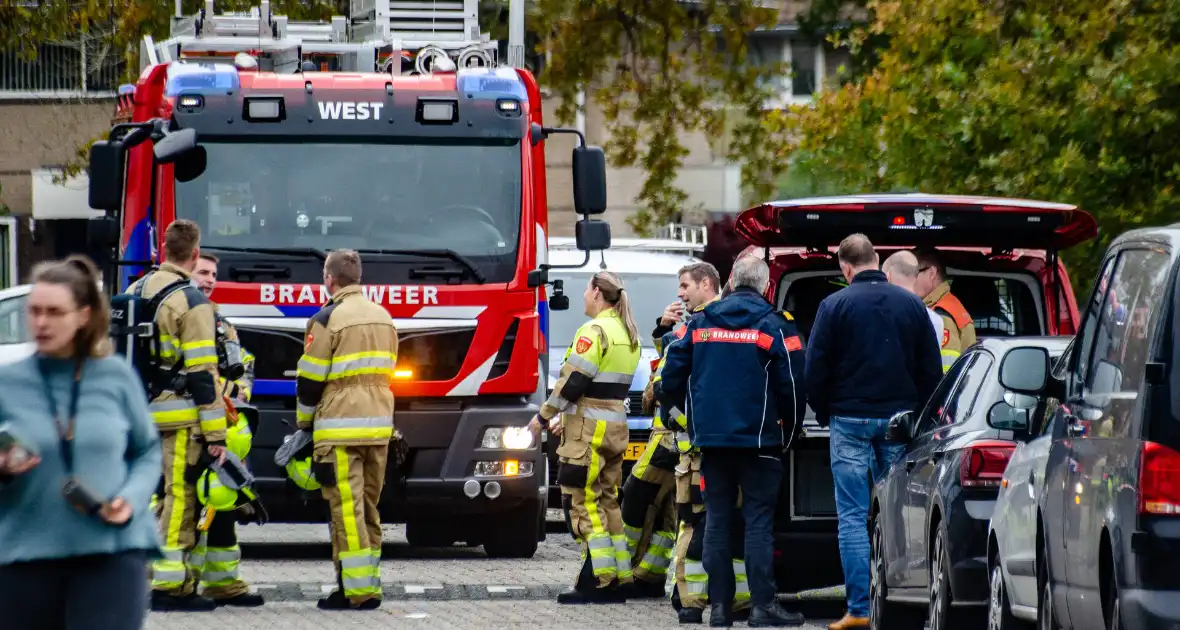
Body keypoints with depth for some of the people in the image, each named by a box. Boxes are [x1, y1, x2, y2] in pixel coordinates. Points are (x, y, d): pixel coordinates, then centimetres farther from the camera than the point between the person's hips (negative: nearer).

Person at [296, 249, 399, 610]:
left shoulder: (328, 319, -8)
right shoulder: (383, 318, 14)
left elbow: (310, 380, -6)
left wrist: (304, 421, 8)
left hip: (341, 428, -7)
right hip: (379, 427, 7)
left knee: (347, 510, -7)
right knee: (369, 509, 14)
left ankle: (357, 590, -12)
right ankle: (369, 585, 16)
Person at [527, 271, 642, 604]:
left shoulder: (595, 331, -15)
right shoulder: (628, 334, 13)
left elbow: (574, 381, -19)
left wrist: (544, 415, -6)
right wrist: (567, 418, 21)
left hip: (588, 430, -9)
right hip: (616, 427, 9)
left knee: (583, 503, -6)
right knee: (608, 503, 13)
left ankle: (598, 581, -11)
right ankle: (619, 579, 12)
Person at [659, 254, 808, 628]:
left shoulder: (701, 323, 6)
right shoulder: (774, 326, -6)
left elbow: (672, 377, 7)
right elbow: (792, 386, -7)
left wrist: (692, 420, 20)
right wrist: (790, 433, 8)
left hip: (711, 438, 3)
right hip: (758, 439, -3)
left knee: (717, 520, 7)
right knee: (758, 520, -3)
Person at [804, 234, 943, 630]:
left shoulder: (835, 305, -6)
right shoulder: (912, 305, 4)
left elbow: (815, 369, -5)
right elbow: (931, 370, 8)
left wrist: (823, 413, 10)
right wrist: (920, 415, 18)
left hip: (851, 420, -3)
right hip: (900, 419, 3)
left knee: (853, 517, -1)